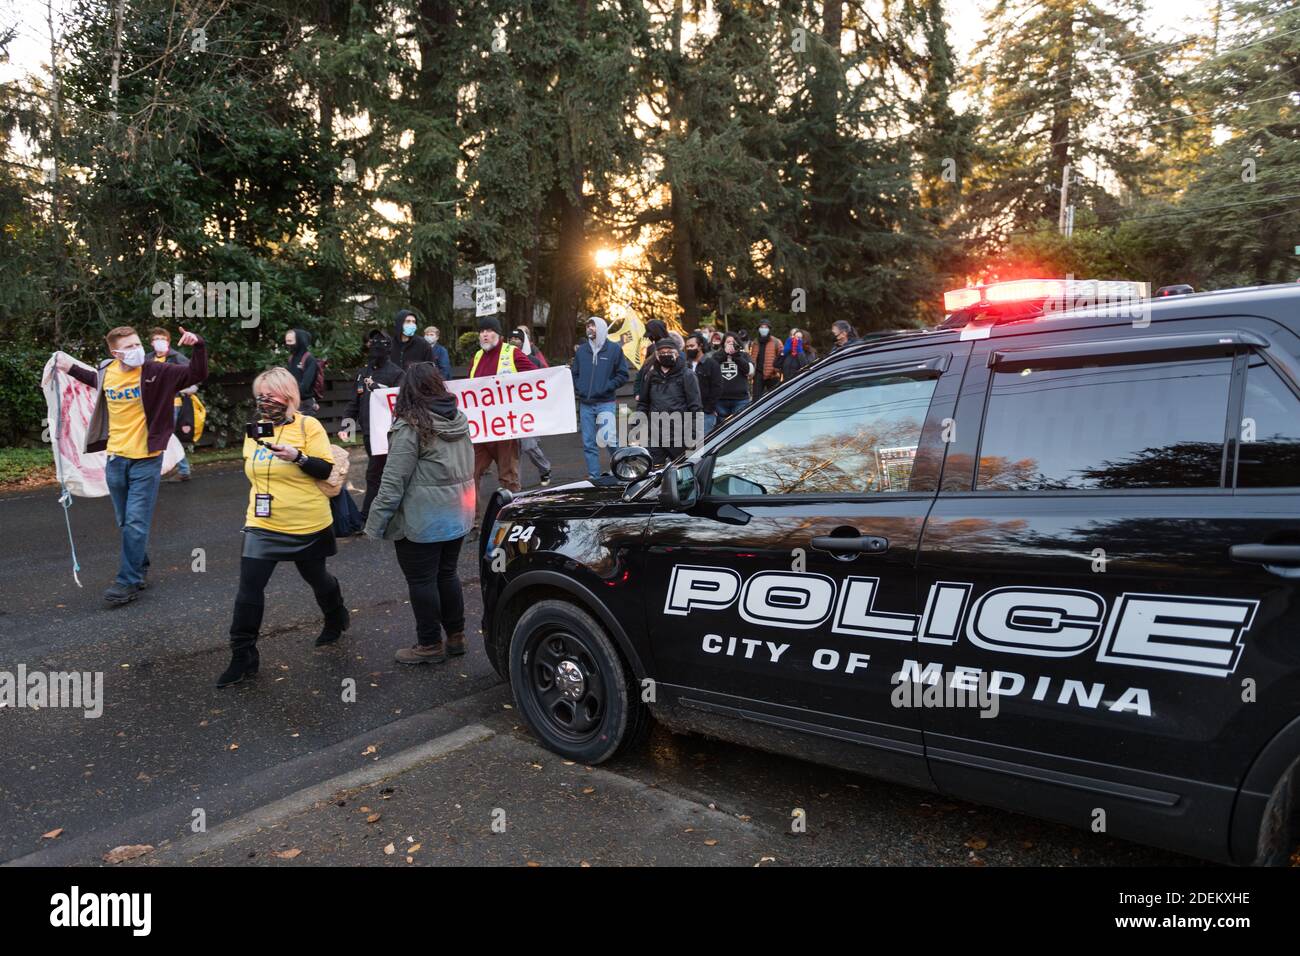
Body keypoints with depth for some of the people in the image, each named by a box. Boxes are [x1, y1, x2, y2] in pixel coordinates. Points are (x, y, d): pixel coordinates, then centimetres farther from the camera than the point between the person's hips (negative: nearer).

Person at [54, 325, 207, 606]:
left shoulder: (157, 372, -12)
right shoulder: (107, 371, 2)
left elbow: (197, 374, -16)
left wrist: (198, 346, -29)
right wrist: (71, 368, 26)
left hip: (146, 460, -5)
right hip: (116, 459, 5)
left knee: (135, 524, -6)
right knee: (126, 523, 14)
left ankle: (128, 582, 2)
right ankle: (140, 569, 31)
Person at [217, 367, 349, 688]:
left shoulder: (308, 426, -10)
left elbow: (326, 470, -15)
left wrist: (297, 457, -28)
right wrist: (253, 505, 14)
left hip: (308, 525, -4)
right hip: (263, 526, 4)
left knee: (316, 577, 17)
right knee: (248, 589, -4)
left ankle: (336, 619, 48)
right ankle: (242, 657, 7)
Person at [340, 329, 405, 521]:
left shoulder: (395, 374, -7)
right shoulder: (363, 372, 13)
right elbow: (354, 403, 14)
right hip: (369, 432, 6)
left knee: (374, 474, -4)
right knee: (383, 474, 15)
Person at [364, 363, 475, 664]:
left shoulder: (410, 427, -16)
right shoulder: (460, 419, 6)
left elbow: (394, 481, -17)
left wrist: (376, 523, -11)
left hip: (422, 520, -7)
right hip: (457, 515, 7)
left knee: (422, 580, 5)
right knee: (446, 574, 18)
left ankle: (430, 645, 15)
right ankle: (456, 636, 27)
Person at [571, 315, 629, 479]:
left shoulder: (614, 349, 2)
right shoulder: (581, 350, 12)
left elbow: (623, 375, 1)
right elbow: (574, 373, 19)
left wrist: (607, 387, -9)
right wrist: (578, 389, 3)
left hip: (606, 403, -4)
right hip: (585, 404, 4)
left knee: (610, 440, -12)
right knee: (588, 443, 5)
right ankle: (593, 476, 12)